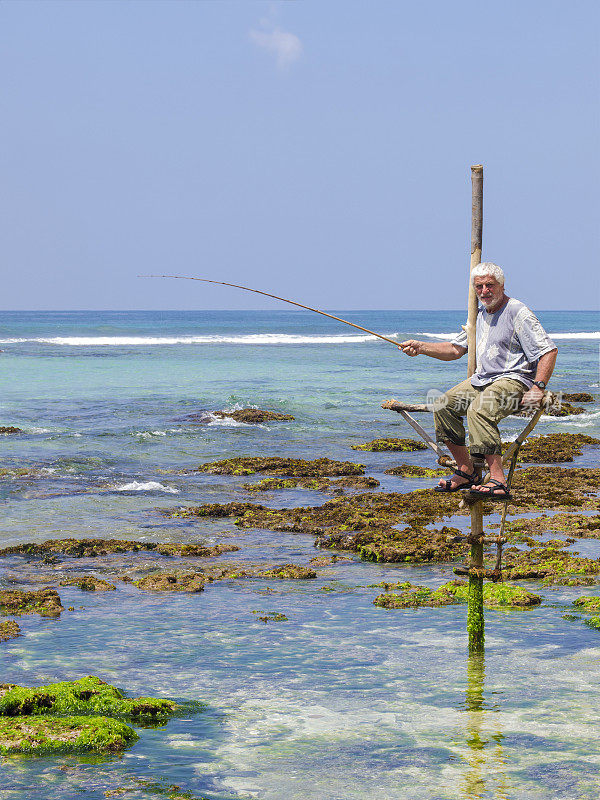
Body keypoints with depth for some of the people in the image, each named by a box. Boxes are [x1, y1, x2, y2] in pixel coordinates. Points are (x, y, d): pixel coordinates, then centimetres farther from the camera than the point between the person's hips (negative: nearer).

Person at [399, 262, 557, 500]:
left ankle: (498, 482, -38)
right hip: (482, 380, 9)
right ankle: (466, 472, 2)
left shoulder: (518, 313, -10)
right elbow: (455, 349, 23)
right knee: (444, 405, -6)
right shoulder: (480, 314, 15)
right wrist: (421, 347, 9)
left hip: (514, 380, -9)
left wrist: (538, 388, -24)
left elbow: (549, 350, -16)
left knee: (478, 410, -34)